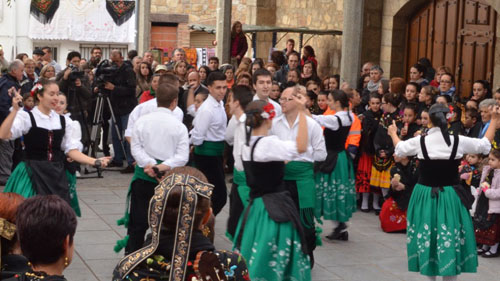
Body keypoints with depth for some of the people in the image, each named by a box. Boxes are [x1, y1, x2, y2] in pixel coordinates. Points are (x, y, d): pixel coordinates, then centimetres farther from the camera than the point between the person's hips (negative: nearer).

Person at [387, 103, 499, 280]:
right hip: (449, 196, -1)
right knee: (450, 238, 4)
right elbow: (485, 145, 6)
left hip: (426, 194, 1)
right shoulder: (458, 141, -8)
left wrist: (393, 133, 34)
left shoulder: (420, 141, -6)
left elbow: (400, 150, 13)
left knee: (426, 237, 13)